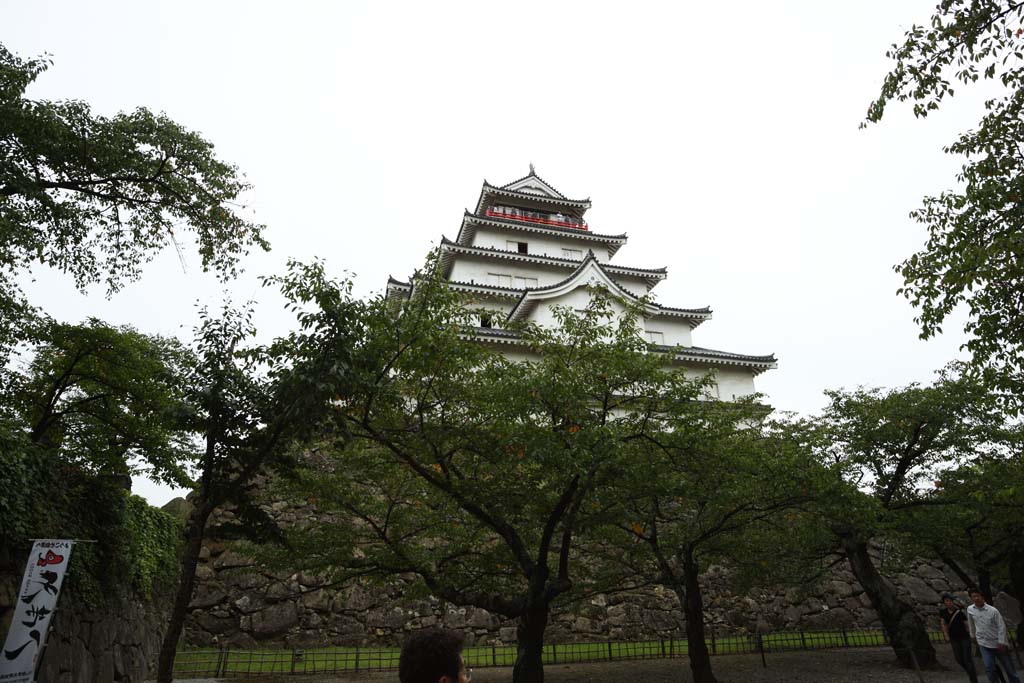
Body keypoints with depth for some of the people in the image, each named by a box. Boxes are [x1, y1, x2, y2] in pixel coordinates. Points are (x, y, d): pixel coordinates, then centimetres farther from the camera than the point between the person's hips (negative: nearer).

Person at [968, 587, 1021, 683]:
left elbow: (1001, 626, -11)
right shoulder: (970, 610, -4)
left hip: (999, 643, -2)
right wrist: (973, 635, 19)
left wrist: (1001, 643, -14)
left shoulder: (993, 610, -13)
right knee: (989, 668, -5)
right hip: (984, 644, 2)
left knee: (1009, 668, 11)